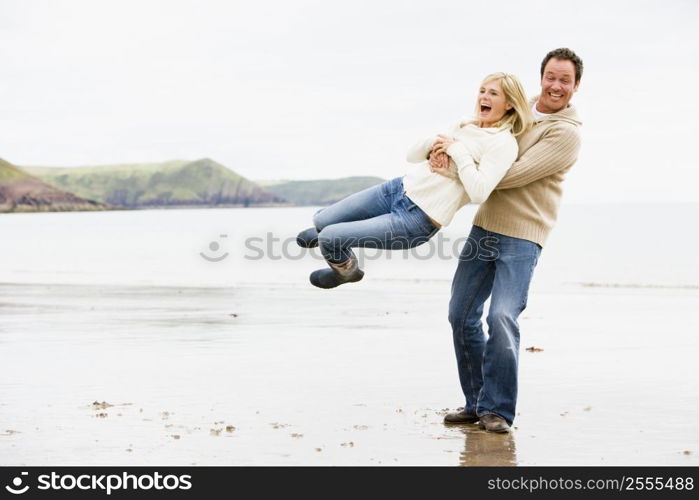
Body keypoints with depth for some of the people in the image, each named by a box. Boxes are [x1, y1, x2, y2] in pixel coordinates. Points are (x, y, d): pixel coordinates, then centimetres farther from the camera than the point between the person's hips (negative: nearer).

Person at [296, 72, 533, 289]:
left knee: (329, 238, -11)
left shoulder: (503, 143, -12)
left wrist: (457, 150, -18)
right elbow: (412, 155, 15)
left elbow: (478, 193, -26)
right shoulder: (464, 125, 10)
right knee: (321, 221, 12)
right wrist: (434, 143, -7)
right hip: (400, 188, 7)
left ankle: (347, 271, 23)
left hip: (417, 220, -7)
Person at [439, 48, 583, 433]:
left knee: (502, 318, -18)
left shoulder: (566, 133, -10)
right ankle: (476, 403, 17)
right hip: (485, 225, 7)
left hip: (522, 235, -7)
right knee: (461, 314, 5)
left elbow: (514, 175, -18)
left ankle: (497, 409, -5)